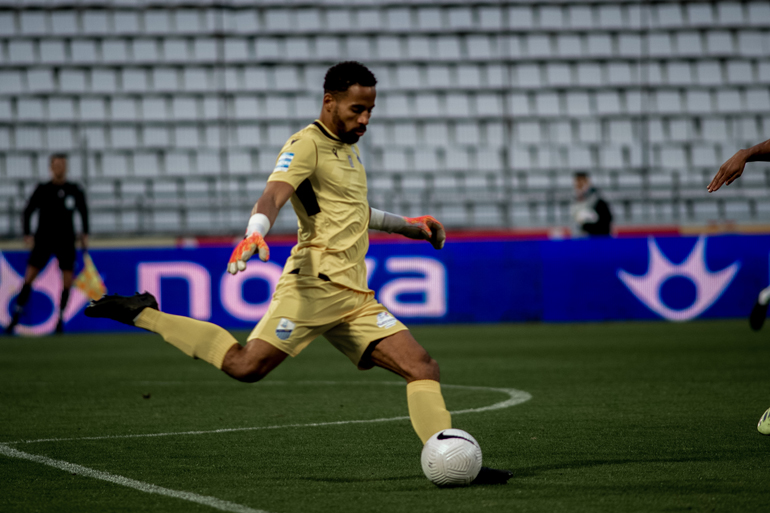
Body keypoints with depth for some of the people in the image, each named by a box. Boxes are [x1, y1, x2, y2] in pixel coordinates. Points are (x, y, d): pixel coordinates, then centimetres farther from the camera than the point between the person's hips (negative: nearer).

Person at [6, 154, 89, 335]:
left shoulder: (75, 191, 1)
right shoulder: (42, 190, -4)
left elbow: (83, 211, 16)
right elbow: (27, 213, 3)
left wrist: (85, 234, 10)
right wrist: (27, 234, -8)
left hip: (66, 241, 1)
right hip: (44, 239, -1)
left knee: (67, 280, -6)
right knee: (29, 277, -8)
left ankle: (60, 318, 7)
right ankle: (16, 316, 0)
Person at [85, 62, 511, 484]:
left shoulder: (349, 148, 24)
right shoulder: (307, 144, -4)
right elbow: (273, 195, -23)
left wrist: (407, 225, 46)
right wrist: (255, 232, -43)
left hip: (355, 297, 8)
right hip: (315, 284, -8)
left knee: (422, 368, -4)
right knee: (247, 365, -18)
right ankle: (142, 314, -4)